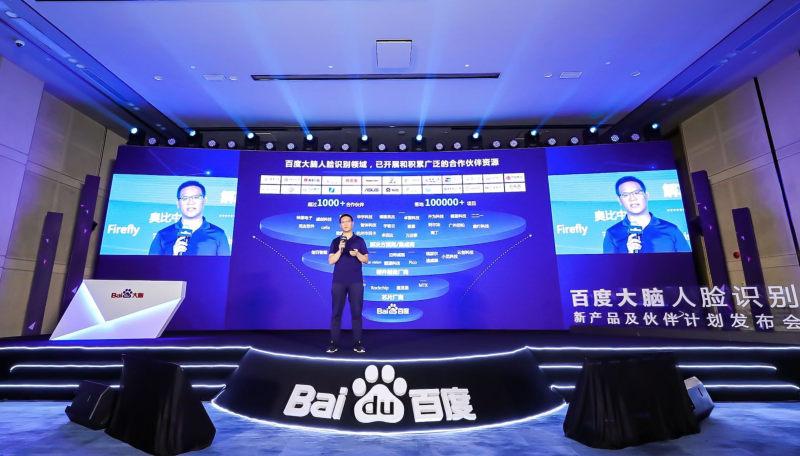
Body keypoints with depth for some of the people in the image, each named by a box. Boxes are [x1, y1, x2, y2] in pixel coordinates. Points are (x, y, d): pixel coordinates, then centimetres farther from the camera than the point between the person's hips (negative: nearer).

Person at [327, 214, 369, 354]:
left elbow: (366, 260, 3)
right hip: (338, 282, 1)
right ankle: (334, 342, 10)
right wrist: (340, 250, -16)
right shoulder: (335, 241, 7)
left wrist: (357, 254, -16)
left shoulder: (359, 240, 6)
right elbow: (331, 261, -1)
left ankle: (357, 343, 8)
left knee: (356, 312, 1)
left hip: (356, 282, 0)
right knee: (336, 312, 2)